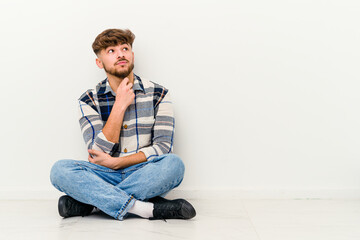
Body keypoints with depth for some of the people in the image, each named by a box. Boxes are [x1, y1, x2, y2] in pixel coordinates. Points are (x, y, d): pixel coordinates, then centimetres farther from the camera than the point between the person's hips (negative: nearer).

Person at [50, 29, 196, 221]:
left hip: (144, 176, 0)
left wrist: (115, 162, -13)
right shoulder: (89, 101, 3)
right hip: (105, 177, 1)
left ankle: (89, 202, -24)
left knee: (173, 163, -31)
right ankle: (148, 209, -32)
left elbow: (163, 146, -5)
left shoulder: (158, 94, 3)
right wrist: (120, 105, -12)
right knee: (60, 169, -26)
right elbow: (99, 153, -8)